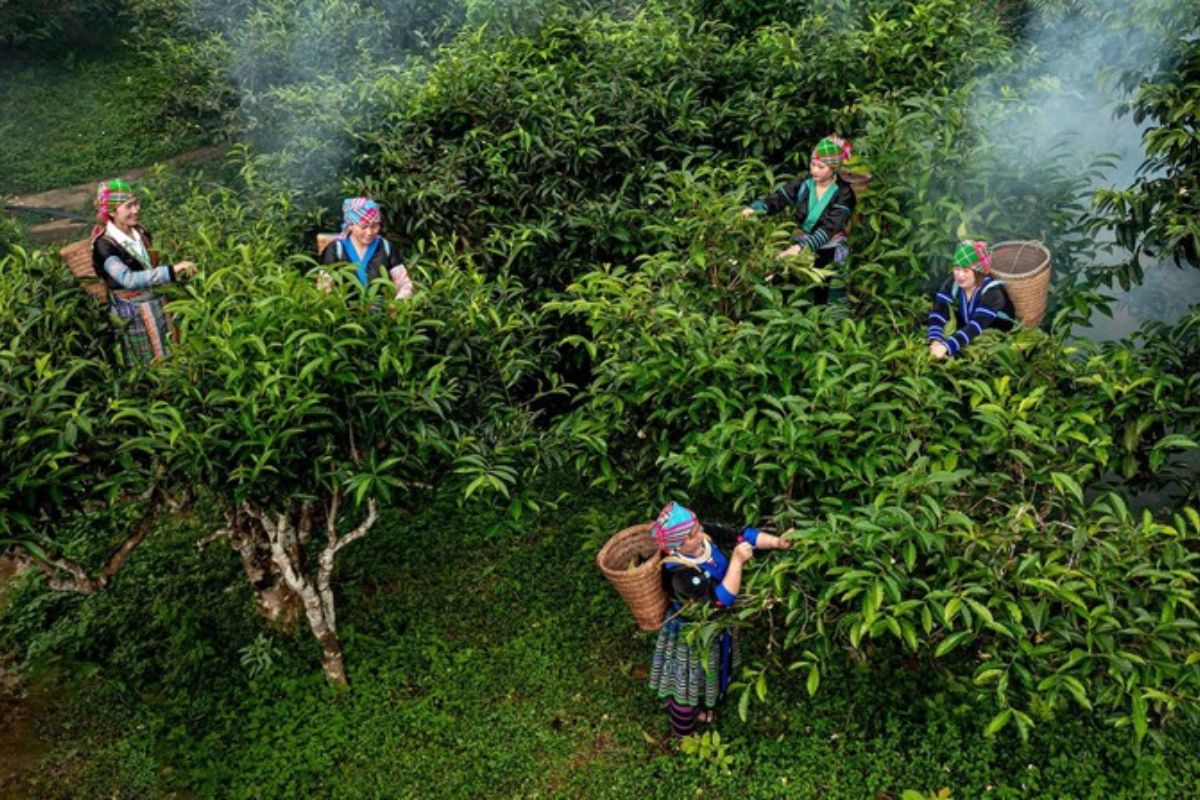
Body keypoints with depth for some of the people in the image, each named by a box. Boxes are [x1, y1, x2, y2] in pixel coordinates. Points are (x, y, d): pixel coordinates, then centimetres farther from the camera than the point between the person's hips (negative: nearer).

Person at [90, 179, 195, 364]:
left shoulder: (141, 233, 0)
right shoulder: (104, 245, -21)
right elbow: (128, 279, -36)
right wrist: (171, 272, -43)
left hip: (158, 304, 6)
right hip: (133, 313, -6)